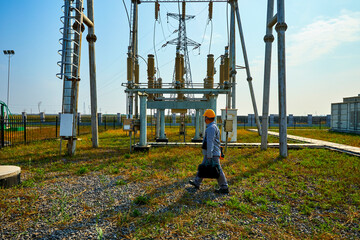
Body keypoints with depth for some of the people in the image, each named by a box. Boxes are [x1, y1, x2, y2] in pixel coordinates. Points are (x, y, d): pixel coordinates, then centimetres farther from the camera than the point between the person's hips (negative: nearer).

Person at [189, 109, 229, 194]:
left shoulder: (211, 128, -19)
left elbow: (210, 143, -23)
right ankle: (197, 183, 28)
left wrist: (209, 156, -23)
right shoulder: (214, 126, 14)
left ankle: (224, 188, 7)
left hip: (212, 154, -10)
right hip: (212, 153, 10)